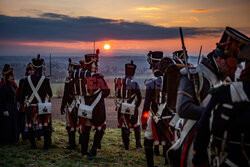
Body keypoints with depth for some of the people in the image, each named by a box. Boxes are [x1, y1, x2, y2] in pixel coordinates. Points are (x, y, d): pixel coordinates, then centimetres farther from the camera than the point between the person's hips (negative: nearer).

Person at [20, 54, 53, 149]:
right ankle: (46, 144, 8)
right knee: (45, 126, 8)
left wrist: (22, 103, 16)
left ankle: (33, 144, 17)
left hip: (30, 106, 2)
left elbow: (23, 93, 2)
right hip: (42, 107, -2)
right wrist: (48, 96, 20)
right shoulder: (45, 79, -10)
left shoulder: (27, 79, -3)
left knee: (31, 127, 12)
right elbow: (50, 94, -2)